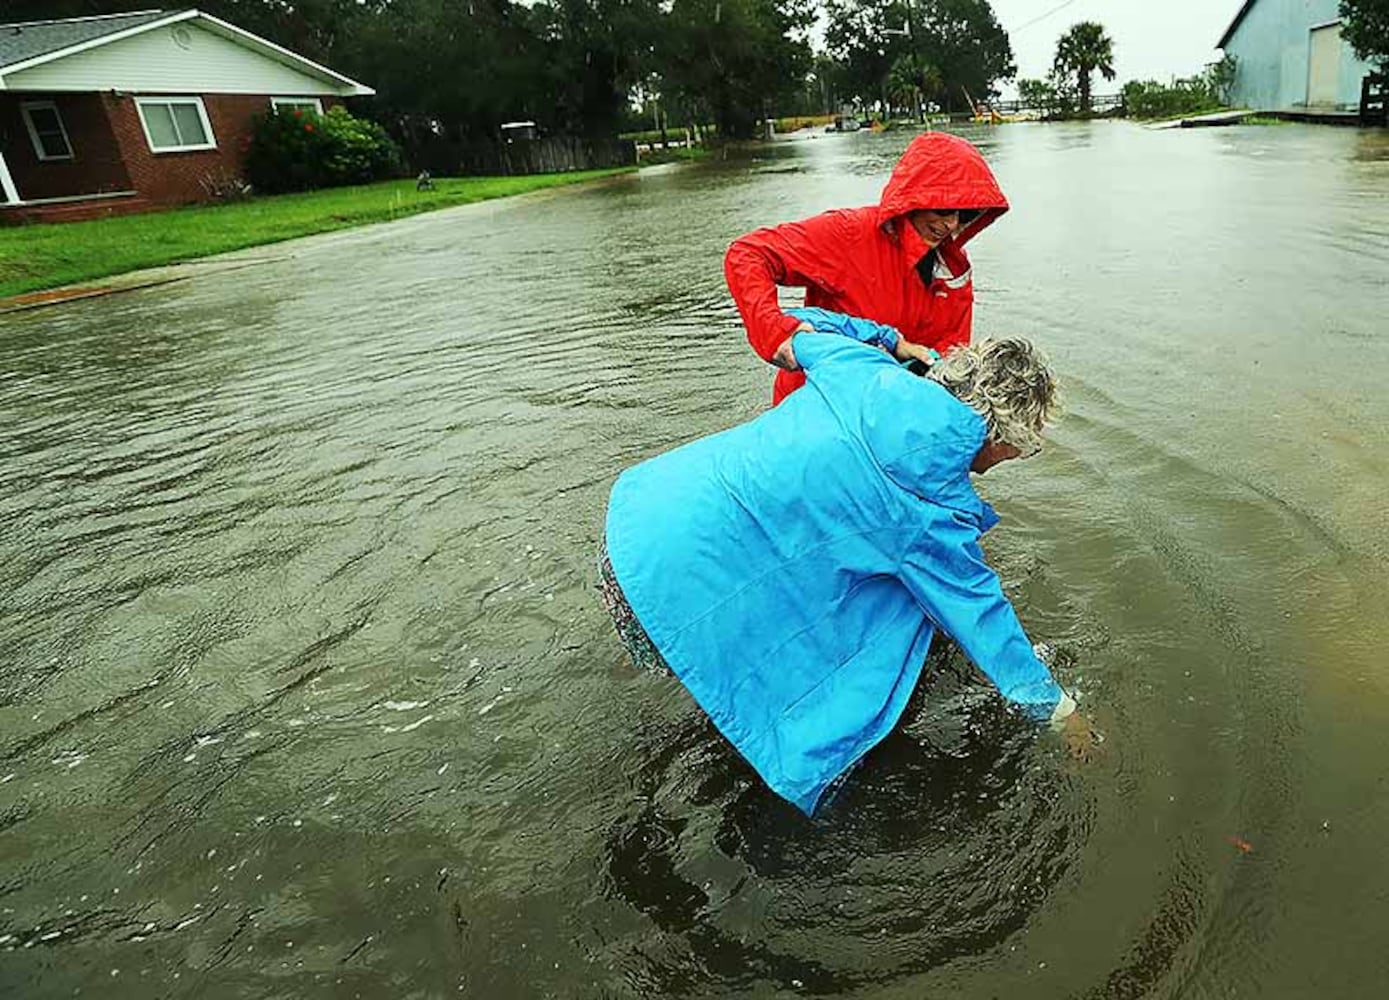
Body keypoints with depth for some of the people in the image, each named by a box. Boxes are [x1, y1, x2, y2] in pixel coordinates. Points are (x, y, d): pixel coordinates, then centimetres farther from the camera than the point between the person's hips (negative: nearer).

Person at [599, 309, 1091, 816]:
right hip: (667, 586, -7)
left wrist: (896, 342, 30)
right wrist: (1058, 709, 17)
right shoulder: (934, 513, -13)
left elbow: (799, 327, 22)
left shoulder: (861, 366, 1)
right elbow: (983, 617, 0)